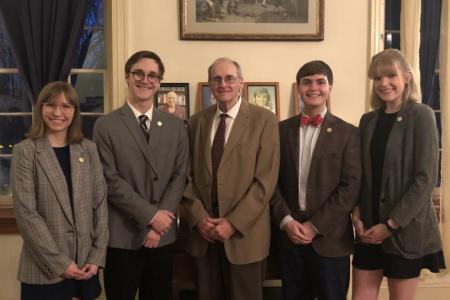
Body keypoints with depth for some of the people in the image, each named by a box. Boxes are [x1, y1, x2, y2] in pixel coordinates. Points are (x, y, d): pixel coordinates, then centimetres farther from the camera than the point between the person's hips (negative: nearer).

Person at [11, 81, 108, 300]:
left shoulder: (88, 149, 5)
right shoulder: (25, 151, -6)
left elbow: (100, 204, 4)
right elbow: (26, 213, -11)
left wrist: (97, 257, -4)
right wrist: (59, 262, -14)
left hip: (85, 265, 3)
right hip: (44, 269, -3)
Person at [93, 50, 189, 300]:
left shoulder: (175, 125, 8)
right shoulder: (106, 126, -3)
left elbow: (179, 176, 3)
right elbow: (110, 180, -9)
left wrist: (159, 223, -8)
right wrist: (151, 216, -14)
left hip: (163, 234, 3)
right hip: (122, 236, -3)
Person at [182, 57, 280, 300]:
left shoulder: (264, 120, -4)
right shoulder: (197, 122, 8)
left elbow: (266, 180, -10)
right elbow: (188, 175, 7)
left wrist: (233, 222, -14)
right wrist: (198, 217, -6)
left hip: (244, 232, -3)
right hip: (203, 231, 4)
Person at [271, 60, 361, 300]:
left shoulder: (348, 133, -2)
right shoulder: (282, 129, 6)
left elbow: (351, 187, -7)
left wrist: (315, 226, -12)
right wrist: (286, 220, -9)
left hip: (330, 238, -2)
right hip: (288, 235, 3)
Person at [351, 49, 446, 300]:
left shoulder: (421, 115, -8)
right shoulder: (368, 120, 8)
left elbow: (426, 178, -13)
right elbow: (361, 174, 10)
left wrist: (391, 224, -14)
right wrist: (357, 215, -4)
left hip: (406, 228, -4)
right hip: (370, 227, 5)